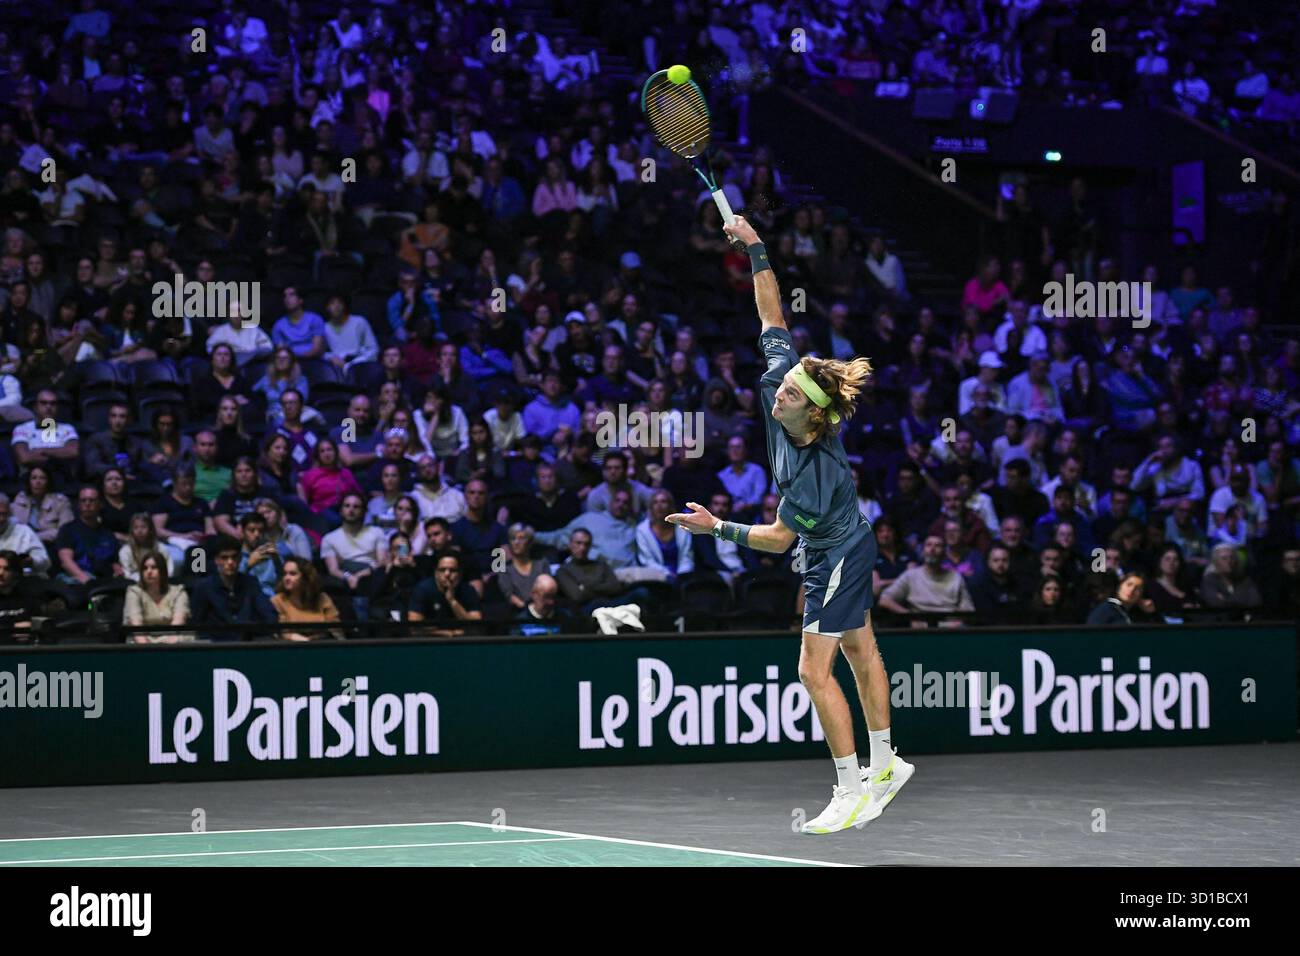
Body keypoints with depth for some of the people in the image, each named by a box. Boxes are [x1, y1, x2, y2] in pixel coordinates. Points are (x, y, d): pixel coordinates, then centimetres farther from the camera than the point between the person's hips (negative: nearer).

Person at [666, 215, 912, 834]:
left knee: (815, 671, -10)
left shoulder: (817, 471, -37)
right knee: (859, 652, 19)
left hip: (835, 558, -10)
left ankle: (851, 793, -7)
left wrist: (718, 528, -25)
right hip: (846, 548, 10)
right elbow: (772, 318, -9)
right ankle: (884, 765, 32)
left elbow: (780, 537, -26)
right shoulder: (779, 383, -19)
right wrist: (754, 248, -13)